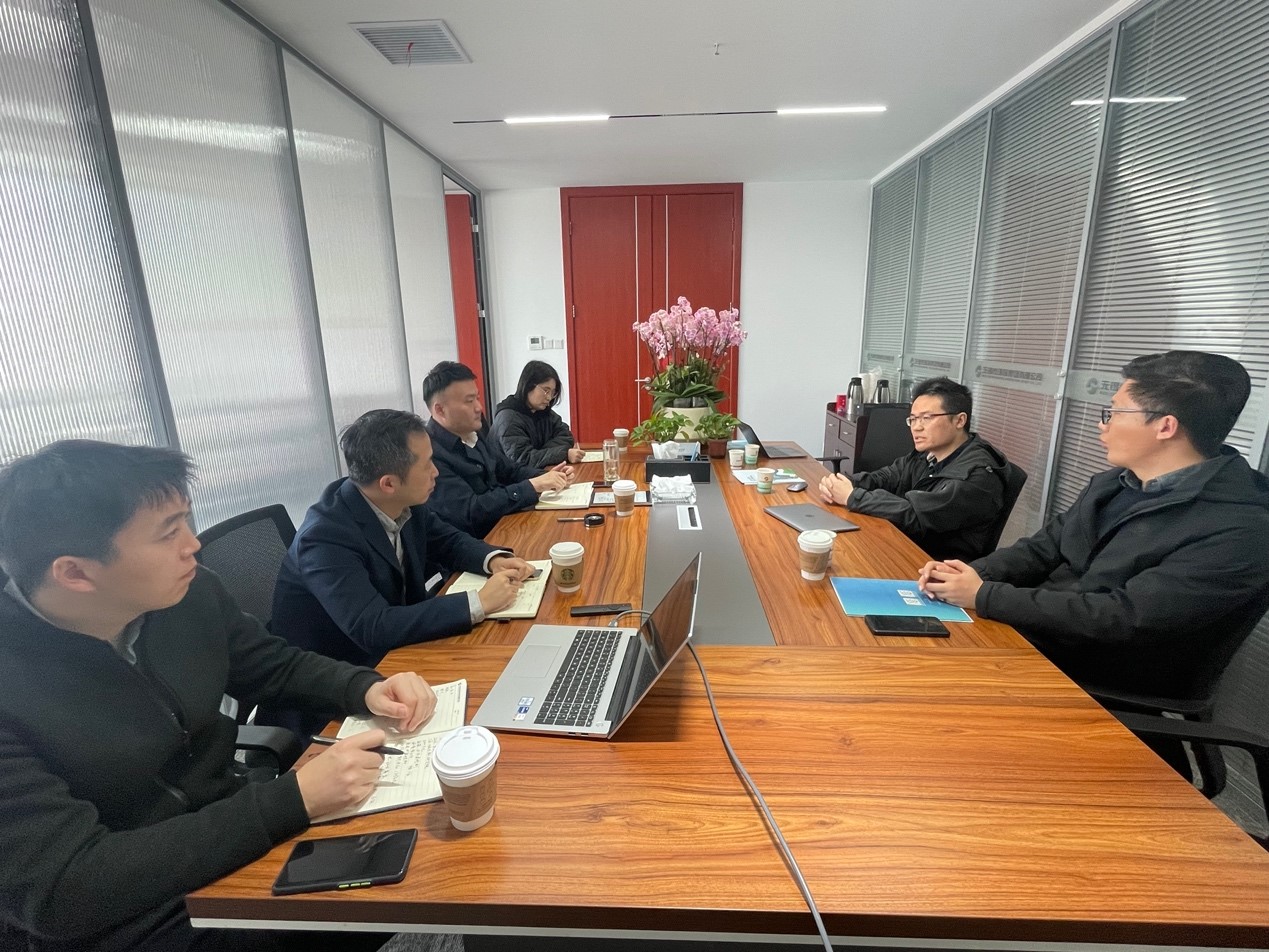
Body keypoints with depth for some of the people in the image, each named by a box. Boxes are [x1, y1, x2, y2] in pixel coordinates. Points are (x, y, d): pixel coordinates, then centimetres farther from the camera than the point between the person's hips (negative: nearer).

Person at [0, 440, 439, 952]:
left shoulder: (192, 595, -10)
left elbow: (276, 666, 6)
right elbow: (63, 889, -27)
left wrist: (366, 688, -13)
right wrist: (294, 798, -31)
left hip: (238, 841, 5)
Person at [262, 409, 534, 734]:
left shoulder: (402, 505, -8)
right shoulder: (325, 538, -29)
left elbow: (448, 540, 8)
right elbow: (373, 630, -36)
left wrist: (493, 560, -13)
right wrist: (479, 602, -33)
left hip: (387, 658, 7)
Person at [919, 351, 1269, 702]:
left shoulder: (1240, 532, -20)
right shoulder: (1111, 484, 5)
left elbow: (1124, 620, -27)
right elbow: (1042, 549, 7)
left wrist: (983, 596, -24)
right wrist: (972, 572, -13)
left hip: (1108, 688, -6)